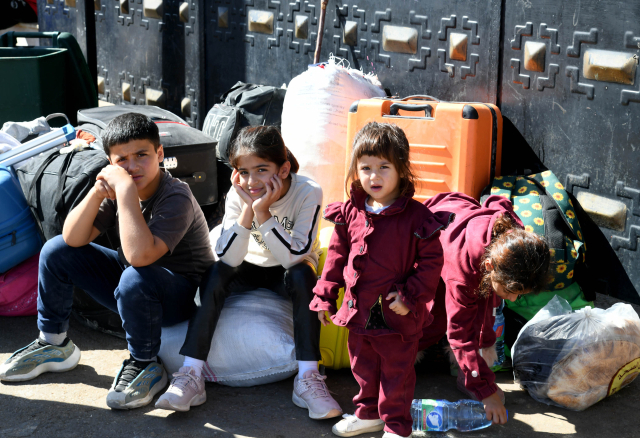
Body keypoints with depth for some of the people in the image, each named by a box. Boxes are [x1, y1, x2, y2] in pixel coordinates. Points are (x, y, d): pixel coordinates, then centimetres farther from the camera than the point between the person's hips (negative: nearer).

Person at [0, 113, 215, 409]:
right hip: (131, 293, 7)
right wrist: (97, 192, -25)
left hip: (183, 296, -7)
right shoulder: (117, 189, -5)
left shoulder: (176, 198, -27)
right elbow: (74, 239, -10)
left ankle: (145, 366, -14)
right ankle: (53, 343, 16)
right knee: (56, 250, 0)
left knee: (135, 279, -40)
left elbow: (139, 255, -42)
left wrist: (127, 189, -39)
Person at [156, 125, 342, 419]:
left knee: (302, 275, -34)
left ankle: (307, 378, -33)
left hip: (288, 272, -2)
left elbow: (294, 258, -32)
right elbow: (228, 259, -25)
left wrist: (263, 213, -39)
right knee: (216, 273, -27)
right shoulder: (239, 195, -17)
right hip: (250, 268, 2)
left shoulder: (308, 193, -24)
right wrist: (247, 209, -35)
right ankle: (191, 376, -29)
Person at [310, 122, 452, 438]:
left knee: (396, 371, 9)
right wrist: (325, 295, 8)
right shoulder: (350, 213, -2)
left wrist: (411, 297, -17)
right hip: (359, 311, 5)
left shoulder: (416, 216, -15)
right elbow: (337, 255, 9)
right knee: (363, 366, 22)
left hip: (397, 315, -5)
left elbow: (431, 261, -10)